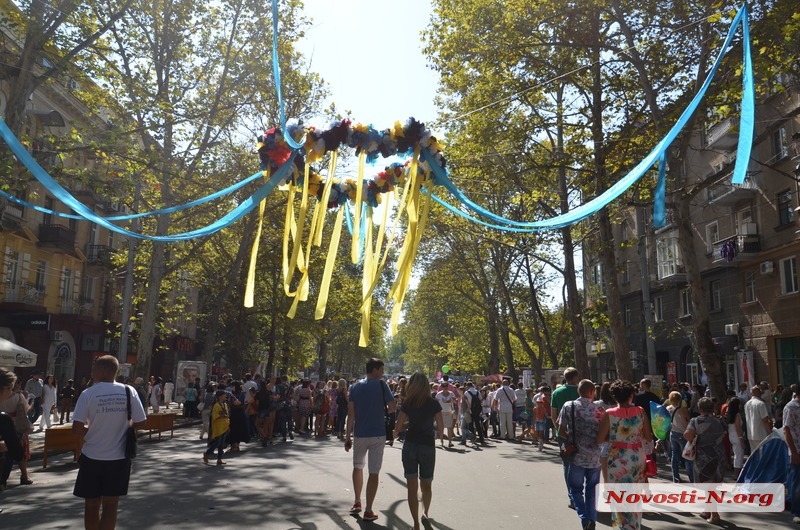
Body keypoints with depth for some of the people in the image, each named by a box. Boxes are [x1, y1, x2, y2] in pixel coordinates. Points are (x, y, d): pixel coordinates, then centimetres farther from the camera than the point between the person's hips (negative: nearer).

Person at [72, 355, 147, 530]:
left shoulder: (88, 393, -10)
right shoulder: (129, 391, -5)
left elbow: (77, 428, -11)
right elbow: (139, 422, -2)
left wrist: (92, 432, 9)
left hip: (92, 456, -1)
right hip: (119, 457, 1)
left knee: (91, 503, 15)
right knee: (111, 504, 9)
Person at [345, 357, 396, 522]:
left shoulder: (355, 387, 2)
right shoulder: (381, 385, -7)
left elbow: (351, 414, -1)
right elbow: (393, 407, -10)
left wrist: (347, 436, 3)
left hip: (360, 434, 3)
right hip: (378, 434, -3)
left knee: (358, 466, 24)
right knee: (374, 472, 4)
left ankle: (357, 503, 27)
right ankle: (368, 511, 7)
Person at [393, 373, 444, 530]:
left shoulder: (407, 403, -3)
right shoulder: (434, 403, -4)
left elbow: (398, 427, -4)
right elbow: (440, 428, -3)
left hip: (410, 446, -1)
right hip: (428, 446, 1)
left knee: (412, 486, 4)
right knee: (426, 485, 21)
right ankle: (425, 513, 36)